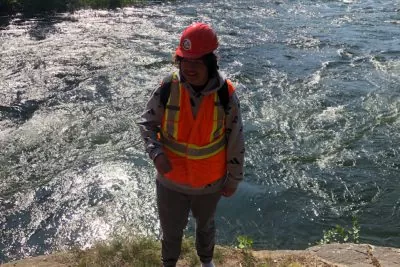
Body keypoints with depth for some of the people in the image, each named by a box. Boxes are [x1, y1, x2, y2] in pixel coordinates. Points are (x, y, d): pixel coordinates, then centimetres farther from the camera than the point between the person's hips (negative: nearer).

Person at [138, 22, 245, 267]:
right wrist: (156, 153, -25)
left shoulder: (226, 93, -20)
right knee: (171, 228, 21)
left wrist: (233, 180, -2)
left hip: (210, 180, 0)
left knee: (206, 224, 28)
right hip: (171, 178, 0)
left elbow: (235, 141, -10)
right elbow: (147, 123, -6)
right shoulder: (168, 88, -19)